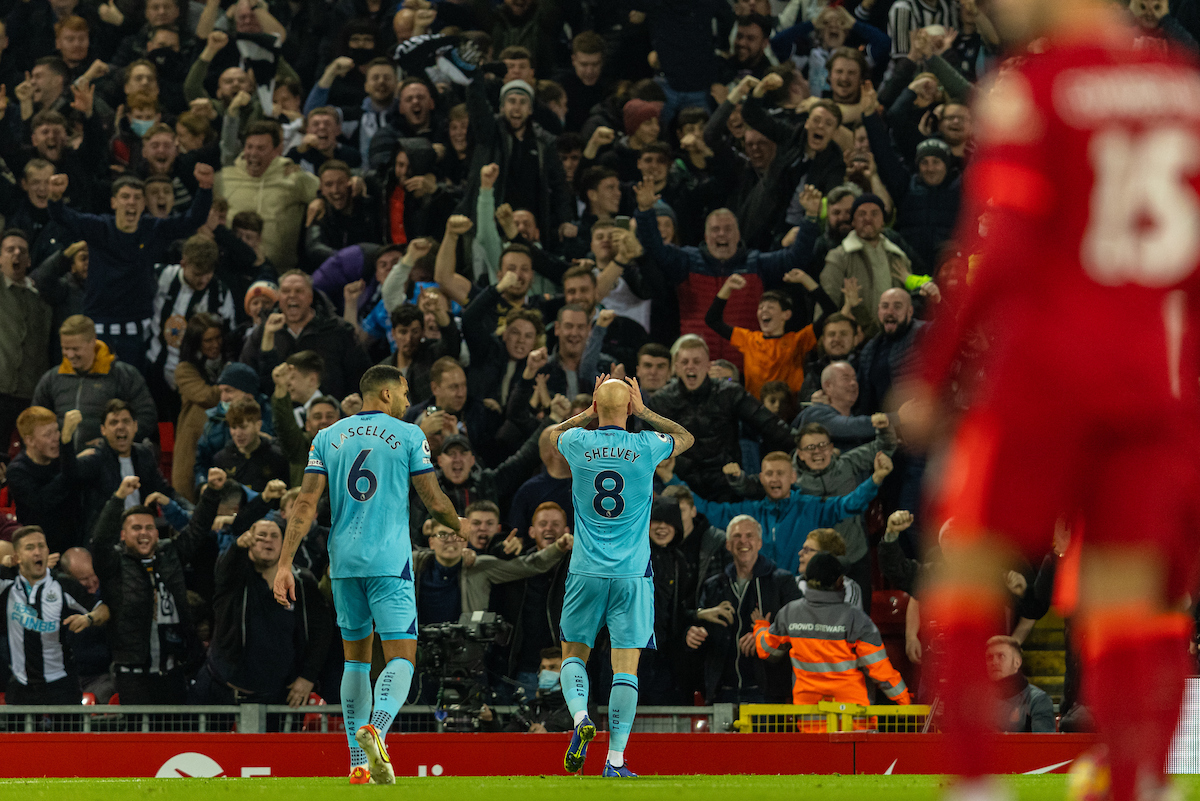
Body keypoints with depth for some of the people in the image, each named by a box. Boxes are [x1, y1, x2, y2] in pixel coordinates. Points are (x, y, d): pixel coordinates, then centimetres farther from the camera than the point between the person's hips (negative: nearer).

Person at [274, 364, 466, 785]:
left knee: (355, 657, 16)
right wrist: (458, 525, 22)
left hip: (343, 561, 4)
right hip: (390, 561, -4)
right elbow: (435, 502, 0)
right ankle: (376, 728, -33)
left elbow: (306, 504, 2)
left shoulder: (327, 437, 9)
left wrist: (285, 564, 0)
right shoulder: (409, 436, 0)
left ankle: (358, 763, 13)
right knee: (401, 657, -4)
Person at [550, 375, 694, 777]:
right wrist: (643, 412, 18)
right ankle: (616, 758, -6)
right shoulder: (646, 447, -5)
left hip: (586, 573, 1)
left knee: (574, 653, 15)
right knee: (625, 667, -1)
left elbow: (554, 432, 24)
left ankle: (580, 718, -12)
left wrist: (591, 412, 24)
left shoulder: (578, 444, -3)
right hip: (632, 575, -1)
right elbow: (687, 437, 19)